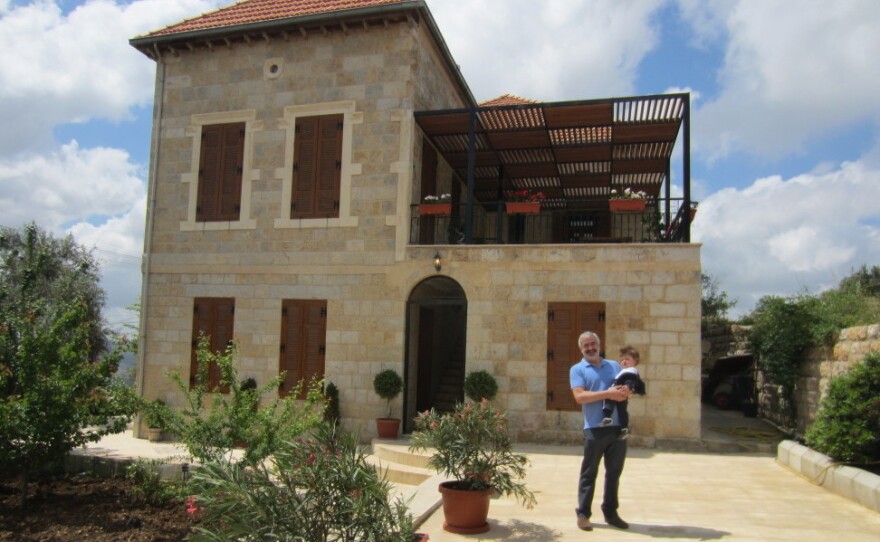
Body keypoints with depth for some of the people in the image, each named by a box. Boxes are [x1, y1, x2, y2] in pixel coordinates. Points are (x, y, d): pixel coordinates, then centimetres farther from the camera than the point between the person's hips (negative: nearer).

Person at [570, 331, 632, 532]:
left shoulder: (614, 365, 16)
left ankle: (610, 512, 23)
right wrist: (607, 394, -19)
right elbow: (579, 396, -12)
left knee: (614, 472, 12)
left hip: (618, 427, 4)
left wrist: (626, 391, -12)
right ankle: (583, 514, 11)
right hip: (595, 428, -4)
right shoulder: (577, 369, 1)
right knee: (589, 473, 3)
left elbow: (629, 388, 13)